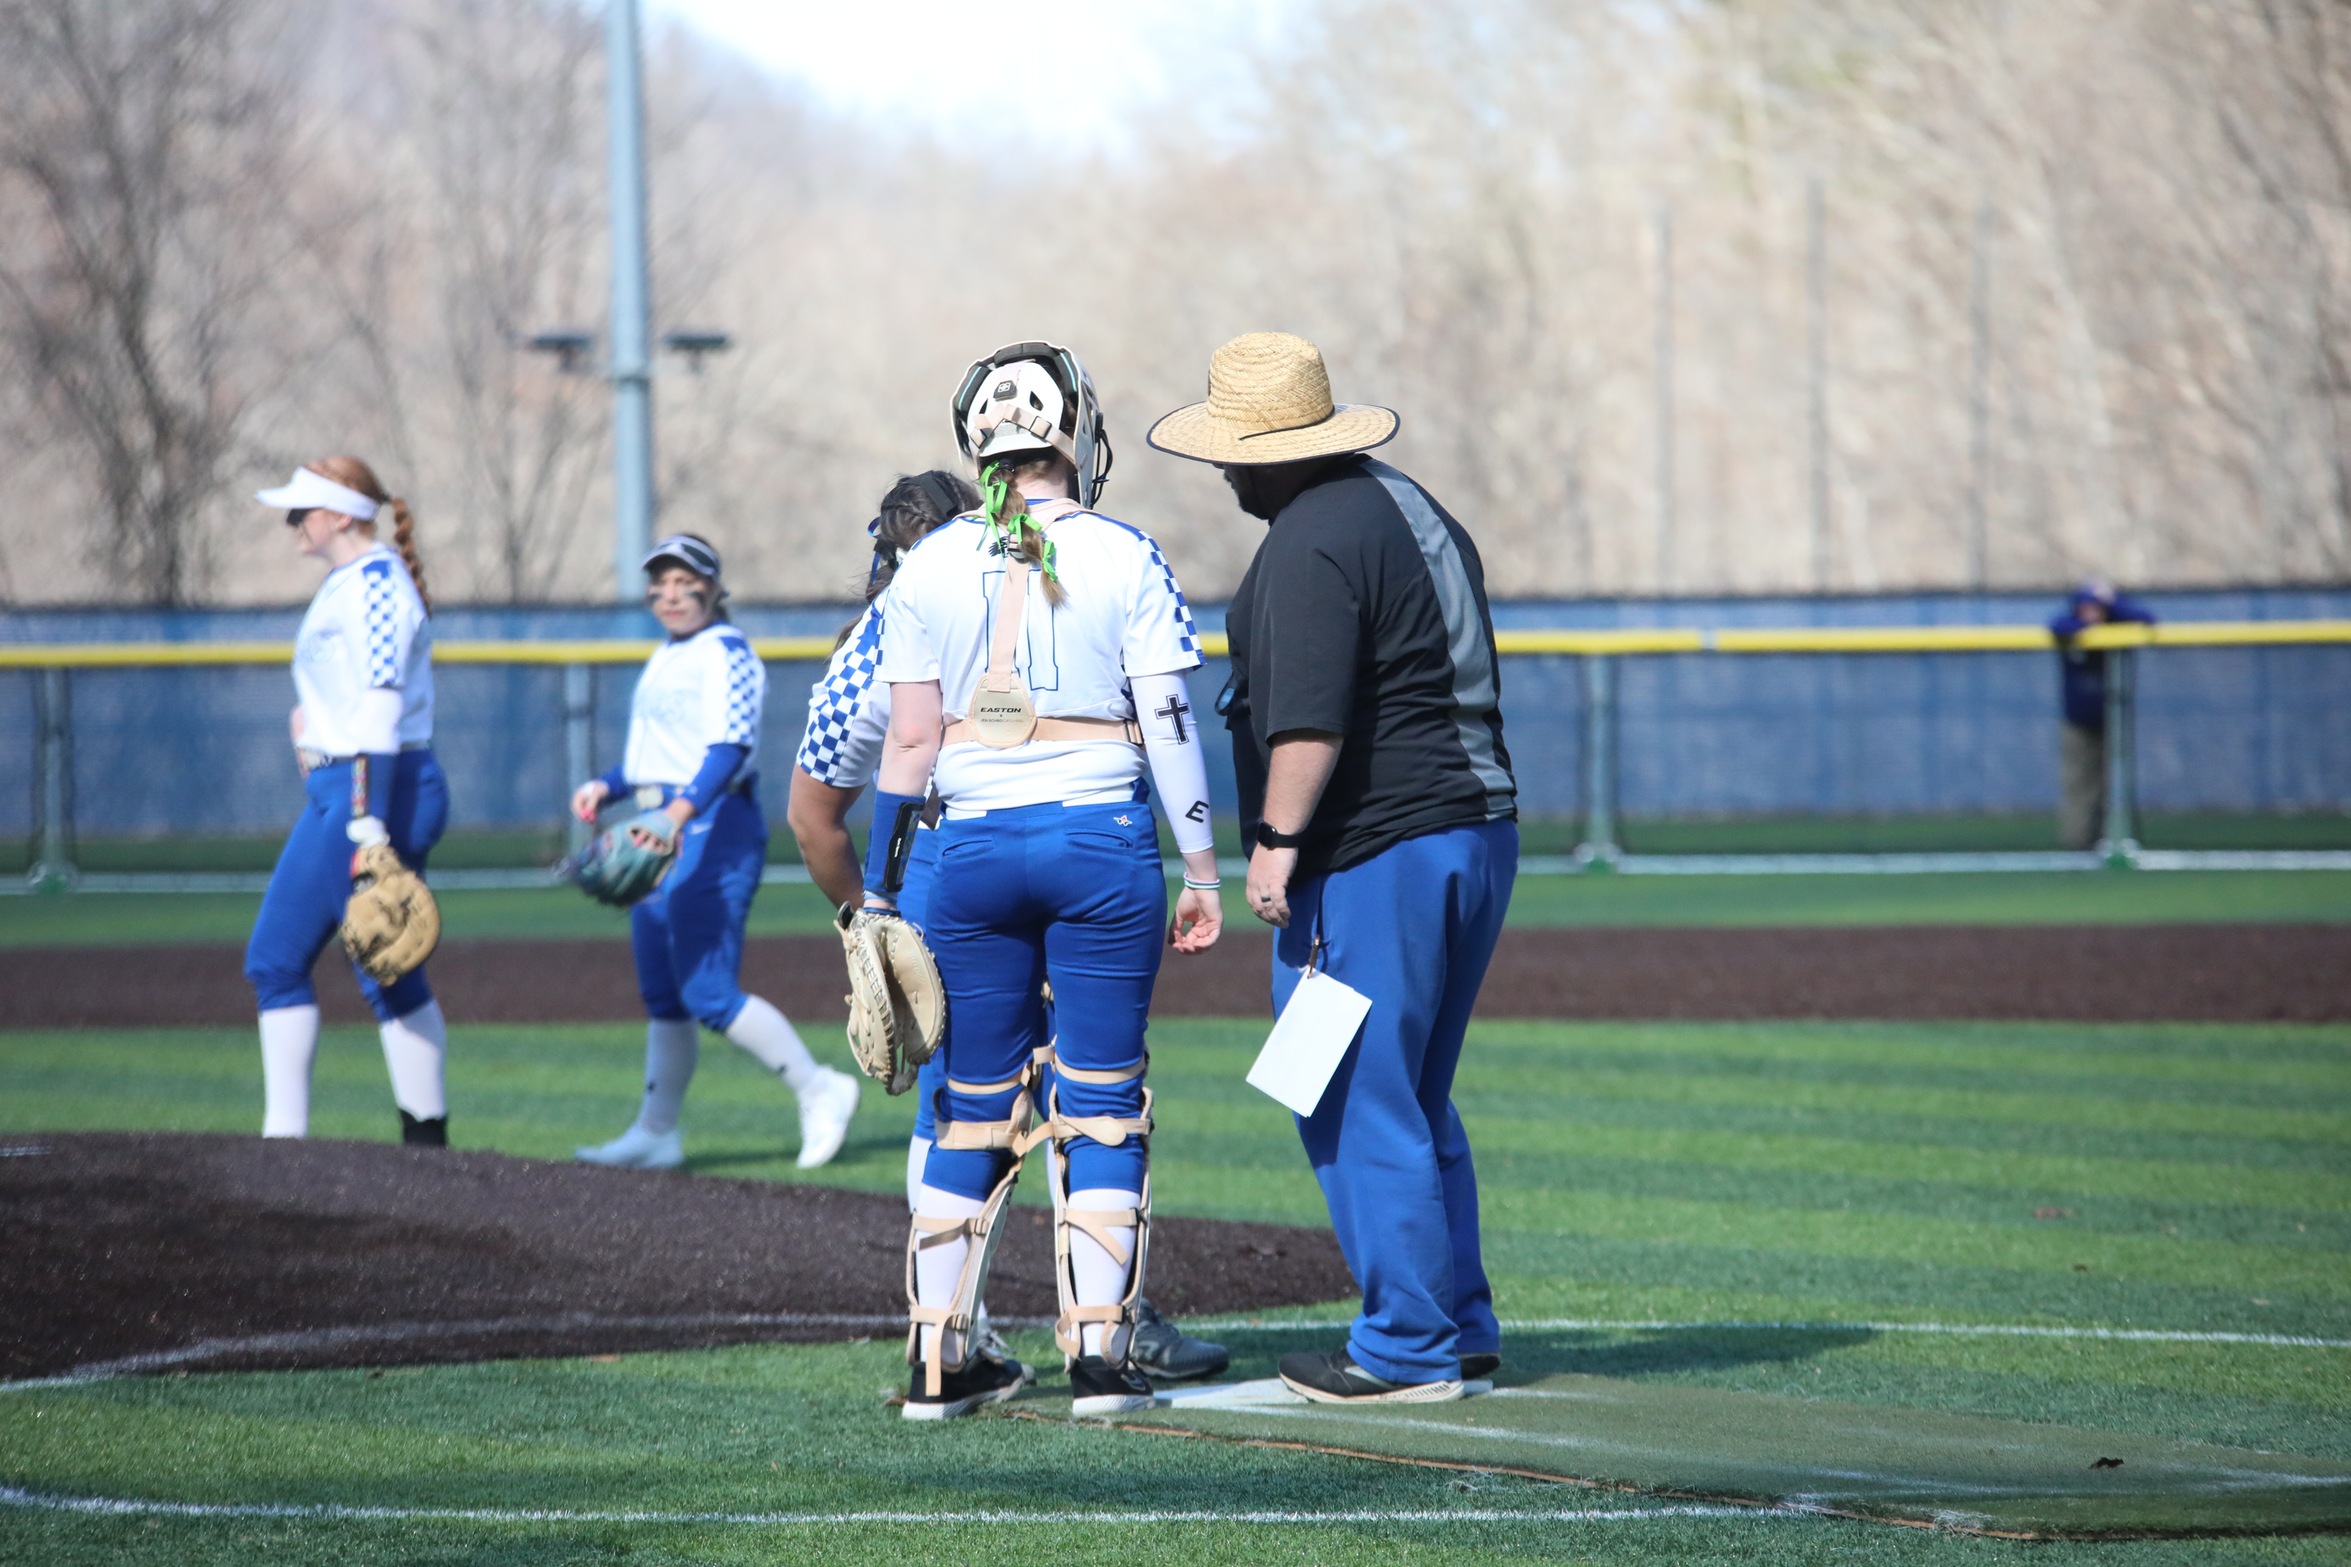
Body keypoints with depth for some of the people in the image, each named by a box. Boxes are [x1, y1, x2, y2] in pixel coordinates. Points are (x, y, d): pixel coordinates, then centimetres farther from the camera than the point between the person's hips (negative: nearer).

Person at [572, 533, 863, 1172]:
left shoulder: (725, 652, -11)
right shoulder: (665, 660, 19)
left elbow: (731, 747, -25)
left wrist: (682, 813, -39)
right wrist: (606, 787, 9)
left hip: (714, 829, -10)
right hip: (661, 833, 10)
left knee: (708, 993, -14)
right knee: (662, 995, 11)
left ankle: (818, 1089, -6)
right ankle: (657, 1132, 16)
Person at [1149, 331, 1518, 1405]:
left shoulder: (1310, 543, -14)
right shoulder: (1411, 508, 17)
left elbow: (1309, 716, -23)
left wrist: (1277, 841, -20)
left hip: (1372, 857, -10)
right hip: (1476, 829, 10)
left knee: (1357, 1110, -3)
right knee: (1415, 1104, 19)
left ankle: (1406, 1348, -1)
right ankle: (1460, 1331, 22)